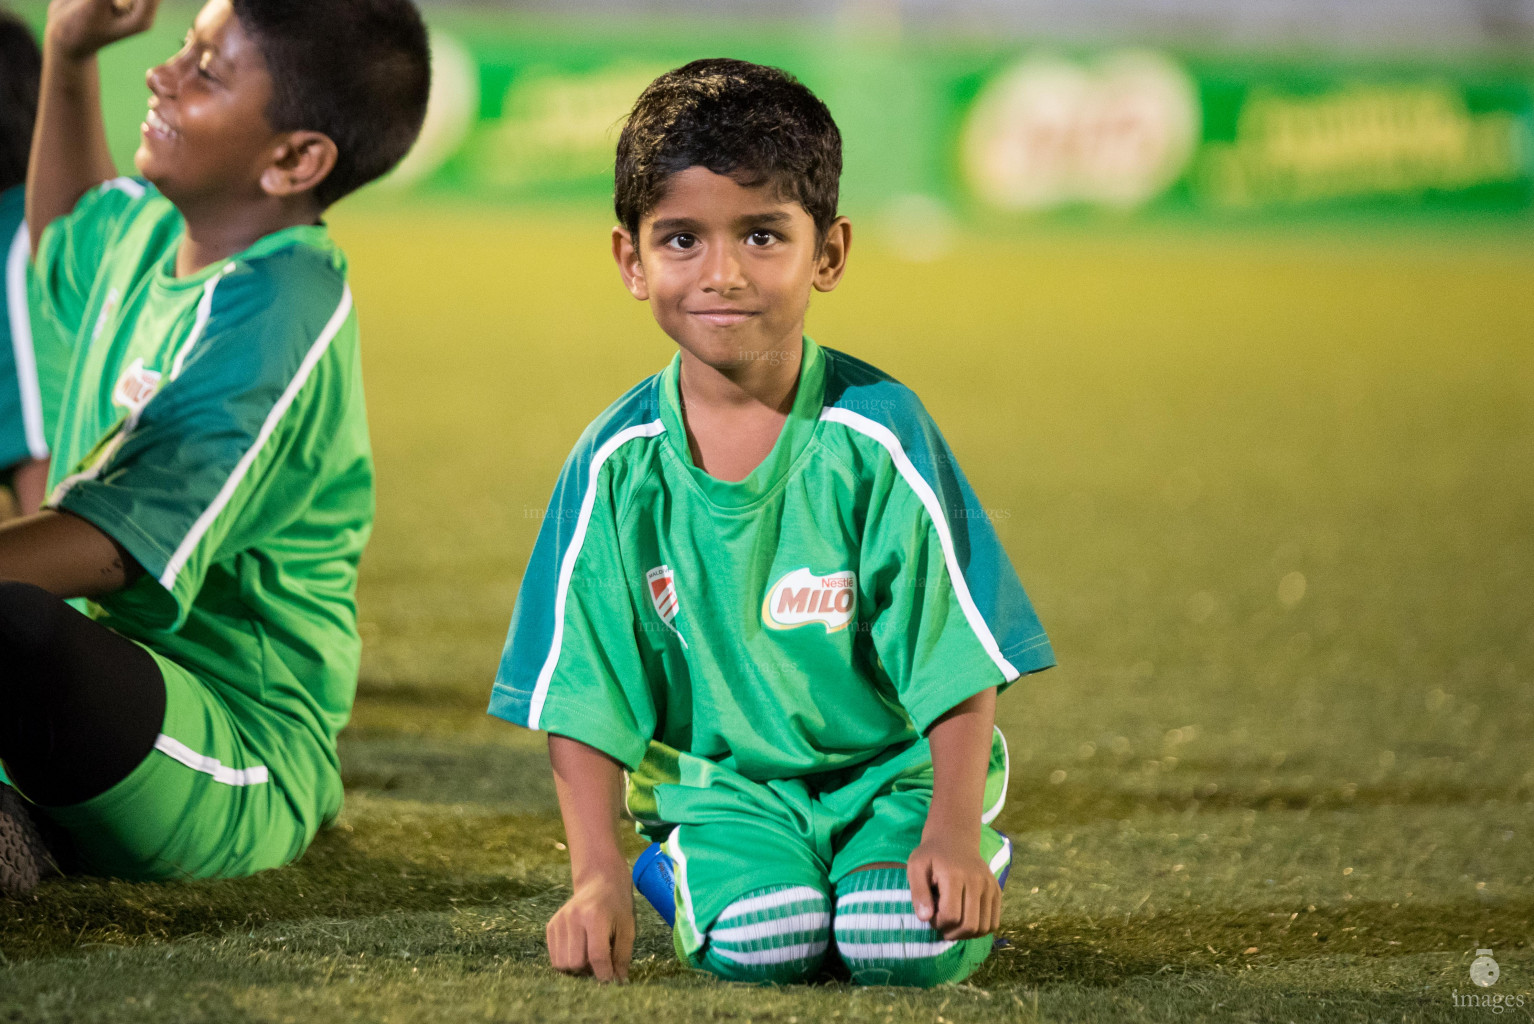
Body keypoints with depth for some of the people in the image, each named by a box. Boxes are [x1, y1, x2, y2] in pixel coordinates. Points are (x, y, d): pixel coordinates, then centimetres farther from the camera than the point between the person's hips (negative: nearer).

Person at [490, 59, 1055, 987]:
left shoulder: (878, 434, -12)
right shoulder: (619, 464, -6)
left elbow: (959, 657, -8)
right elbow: (584, 694, -2)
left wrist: (953, 834, -16)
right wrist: (599, 878, -12)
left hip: (892, 769, -1)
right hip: (724, 779, 1)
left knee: (907, 944, -27)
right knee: (757, 941, -28)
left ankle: (973, 866, 9)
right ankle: (693, 870, 9)